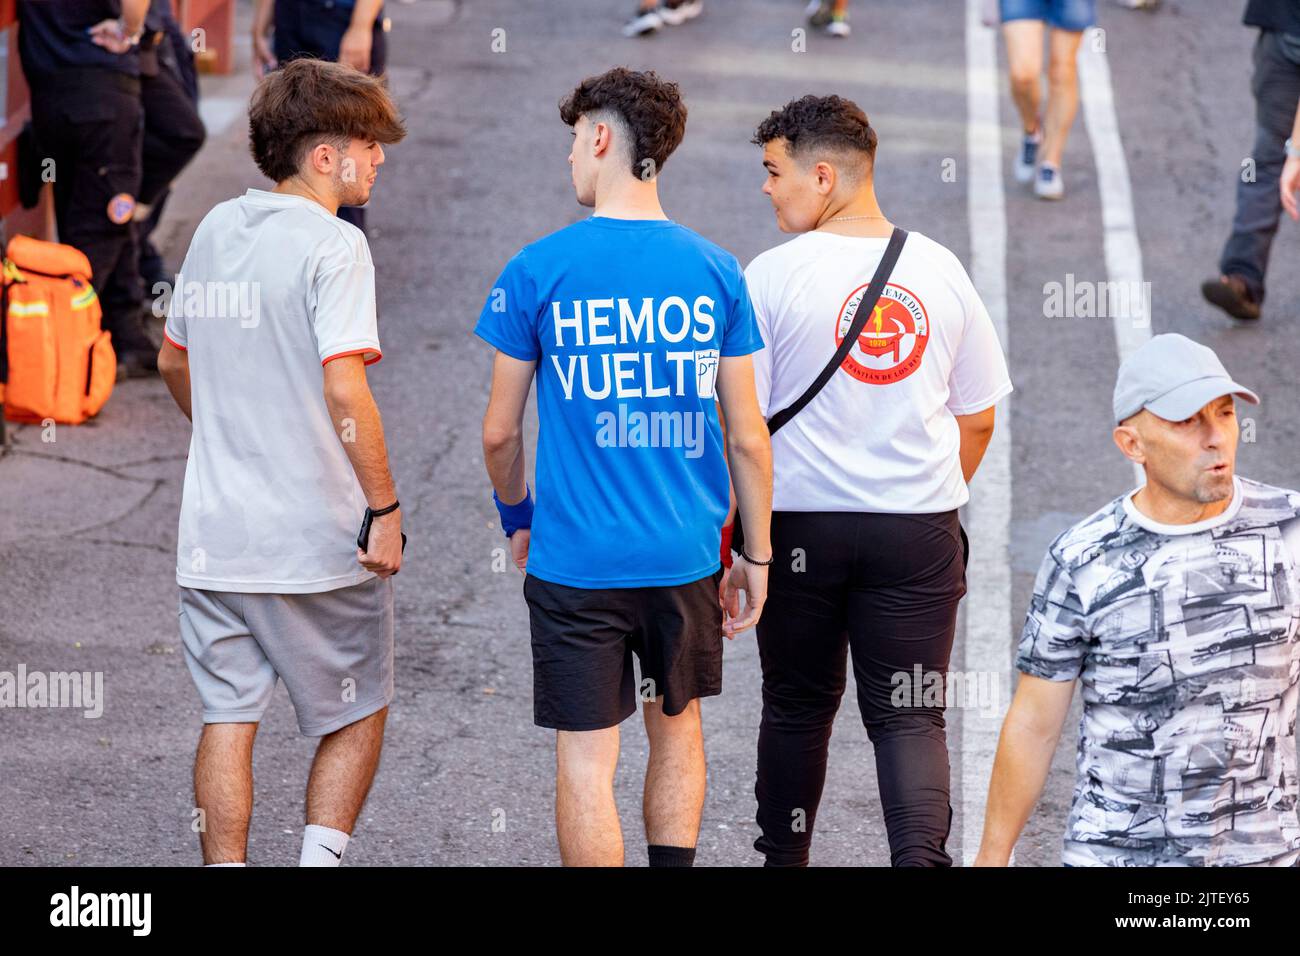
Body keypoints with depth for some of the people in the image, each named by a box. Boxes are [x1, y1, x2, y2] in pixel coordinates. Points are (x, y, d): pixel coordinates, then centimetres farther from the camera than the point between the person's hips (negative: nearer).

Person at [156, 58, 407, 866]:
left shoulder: (217, 229, 8)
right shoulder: (332, 245, -14)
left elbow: (174, 360, 19)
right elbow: (344, 389, -22)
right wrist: (385, 508, -16)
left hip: (215, 530, 6)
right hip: (318, 538, -6)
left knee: (228, 717, 9)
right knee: (357, 716, 11)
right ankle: (320, 858, 2)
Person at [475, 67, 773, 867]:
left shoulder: (539, 270, -7)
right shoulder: (715, 271, -1)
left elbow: (500, 431, -2)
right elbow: (747, 436, 0)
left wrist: (517, 517, 16)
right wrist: (756, 555, 10)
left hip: (576, 557, -3)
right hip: (686, 553, 3)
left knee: (587, 761, 3)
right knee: (678, 726, 22)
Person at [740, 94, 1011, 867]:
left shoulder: (775, 274, -10)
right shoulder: (939, 269, 1)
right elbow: (978, 420, 9)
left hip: (801, 526, -1)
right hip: (920, 529, 2)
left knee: (798, 708, 15)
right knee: (910, 715, 3)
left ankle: (785, 855, 27)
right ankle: (922, 855, -16)